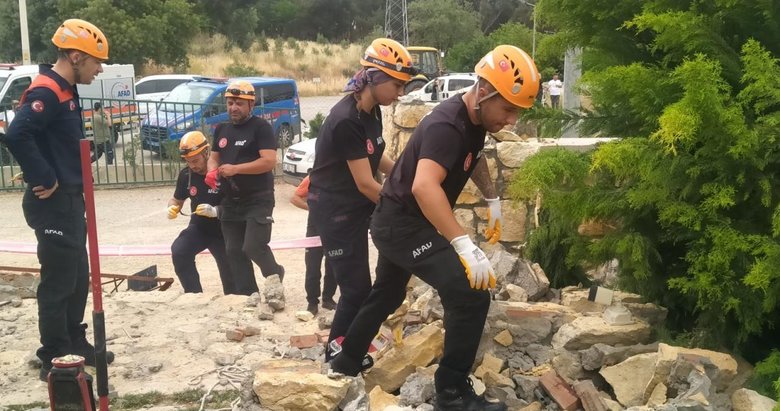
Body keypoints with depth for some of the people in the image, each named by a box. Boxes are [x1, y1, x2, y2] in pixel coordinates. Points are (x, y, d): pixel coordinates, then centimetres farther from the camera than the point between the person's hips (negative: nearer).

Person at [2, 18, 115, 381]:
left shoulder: (66, 91, 12)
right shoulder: (46, 92, -19)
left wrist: (69, 183, 11)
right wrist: (44, 180, -23)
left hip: (69, 200, 10)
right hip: (53, 204, -10)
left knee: (78, 276, 18)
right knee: (58, 282, -1)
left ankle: (75, 344, 31)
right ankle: (56, 360, 10)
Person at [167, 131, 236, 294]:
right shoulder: (185, 175, -6)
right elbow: (177, 199, 10)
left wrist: (215, 211, -37)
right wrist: (172, 207, -13)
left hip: (222, 229, -4)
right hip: (198, 227, 4)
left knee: (229, 272, 4)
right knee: (178, 252, -22)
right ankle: (194, 295, -11)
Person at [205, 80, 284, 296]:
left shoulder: (261, 127, -10)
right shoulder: (221, 130, 14)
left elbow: (269, 161, -19)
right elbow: (213, 157, 19)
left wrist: (235, 169, -25)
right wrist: (212, 172, -5)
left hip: (258, 200, -7)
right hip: (230, 202, 7)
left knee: (254, 247, -15)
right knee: (234, 252, 8)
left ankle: (275, 275, 16)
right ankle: (247, 297, 19)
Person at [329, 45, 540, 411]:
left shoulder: (473, 119, 2)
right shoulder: (447, 125, -27)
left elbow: (473, 157, 26)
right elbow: (424, 186, -43)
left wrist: (493, 200, 16)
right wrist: (465, 246, -47)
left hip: (398, 222, 10)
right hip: (403, 224, -10)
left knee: (387, 294, 27)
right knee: (471, 295, -17)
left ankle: (347, 361, 47)